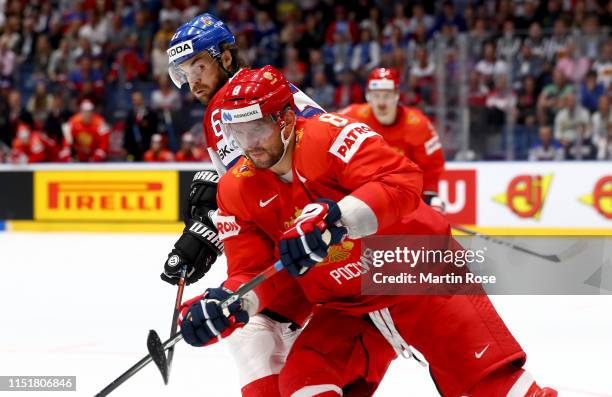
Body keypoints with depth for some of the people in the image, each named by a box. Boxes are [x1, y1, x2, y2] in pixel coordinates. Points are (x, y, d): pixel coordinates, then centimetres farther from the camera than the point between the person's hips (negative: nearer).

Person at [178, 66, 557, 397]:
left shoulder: (332, 135, -22)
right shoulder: (238, 191, -3)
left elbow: (404, 181, -33)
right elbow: (255, 272, -2)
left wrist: (335, 218, -46)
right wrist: (229, 304, -25)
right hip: (346, 306, 6)